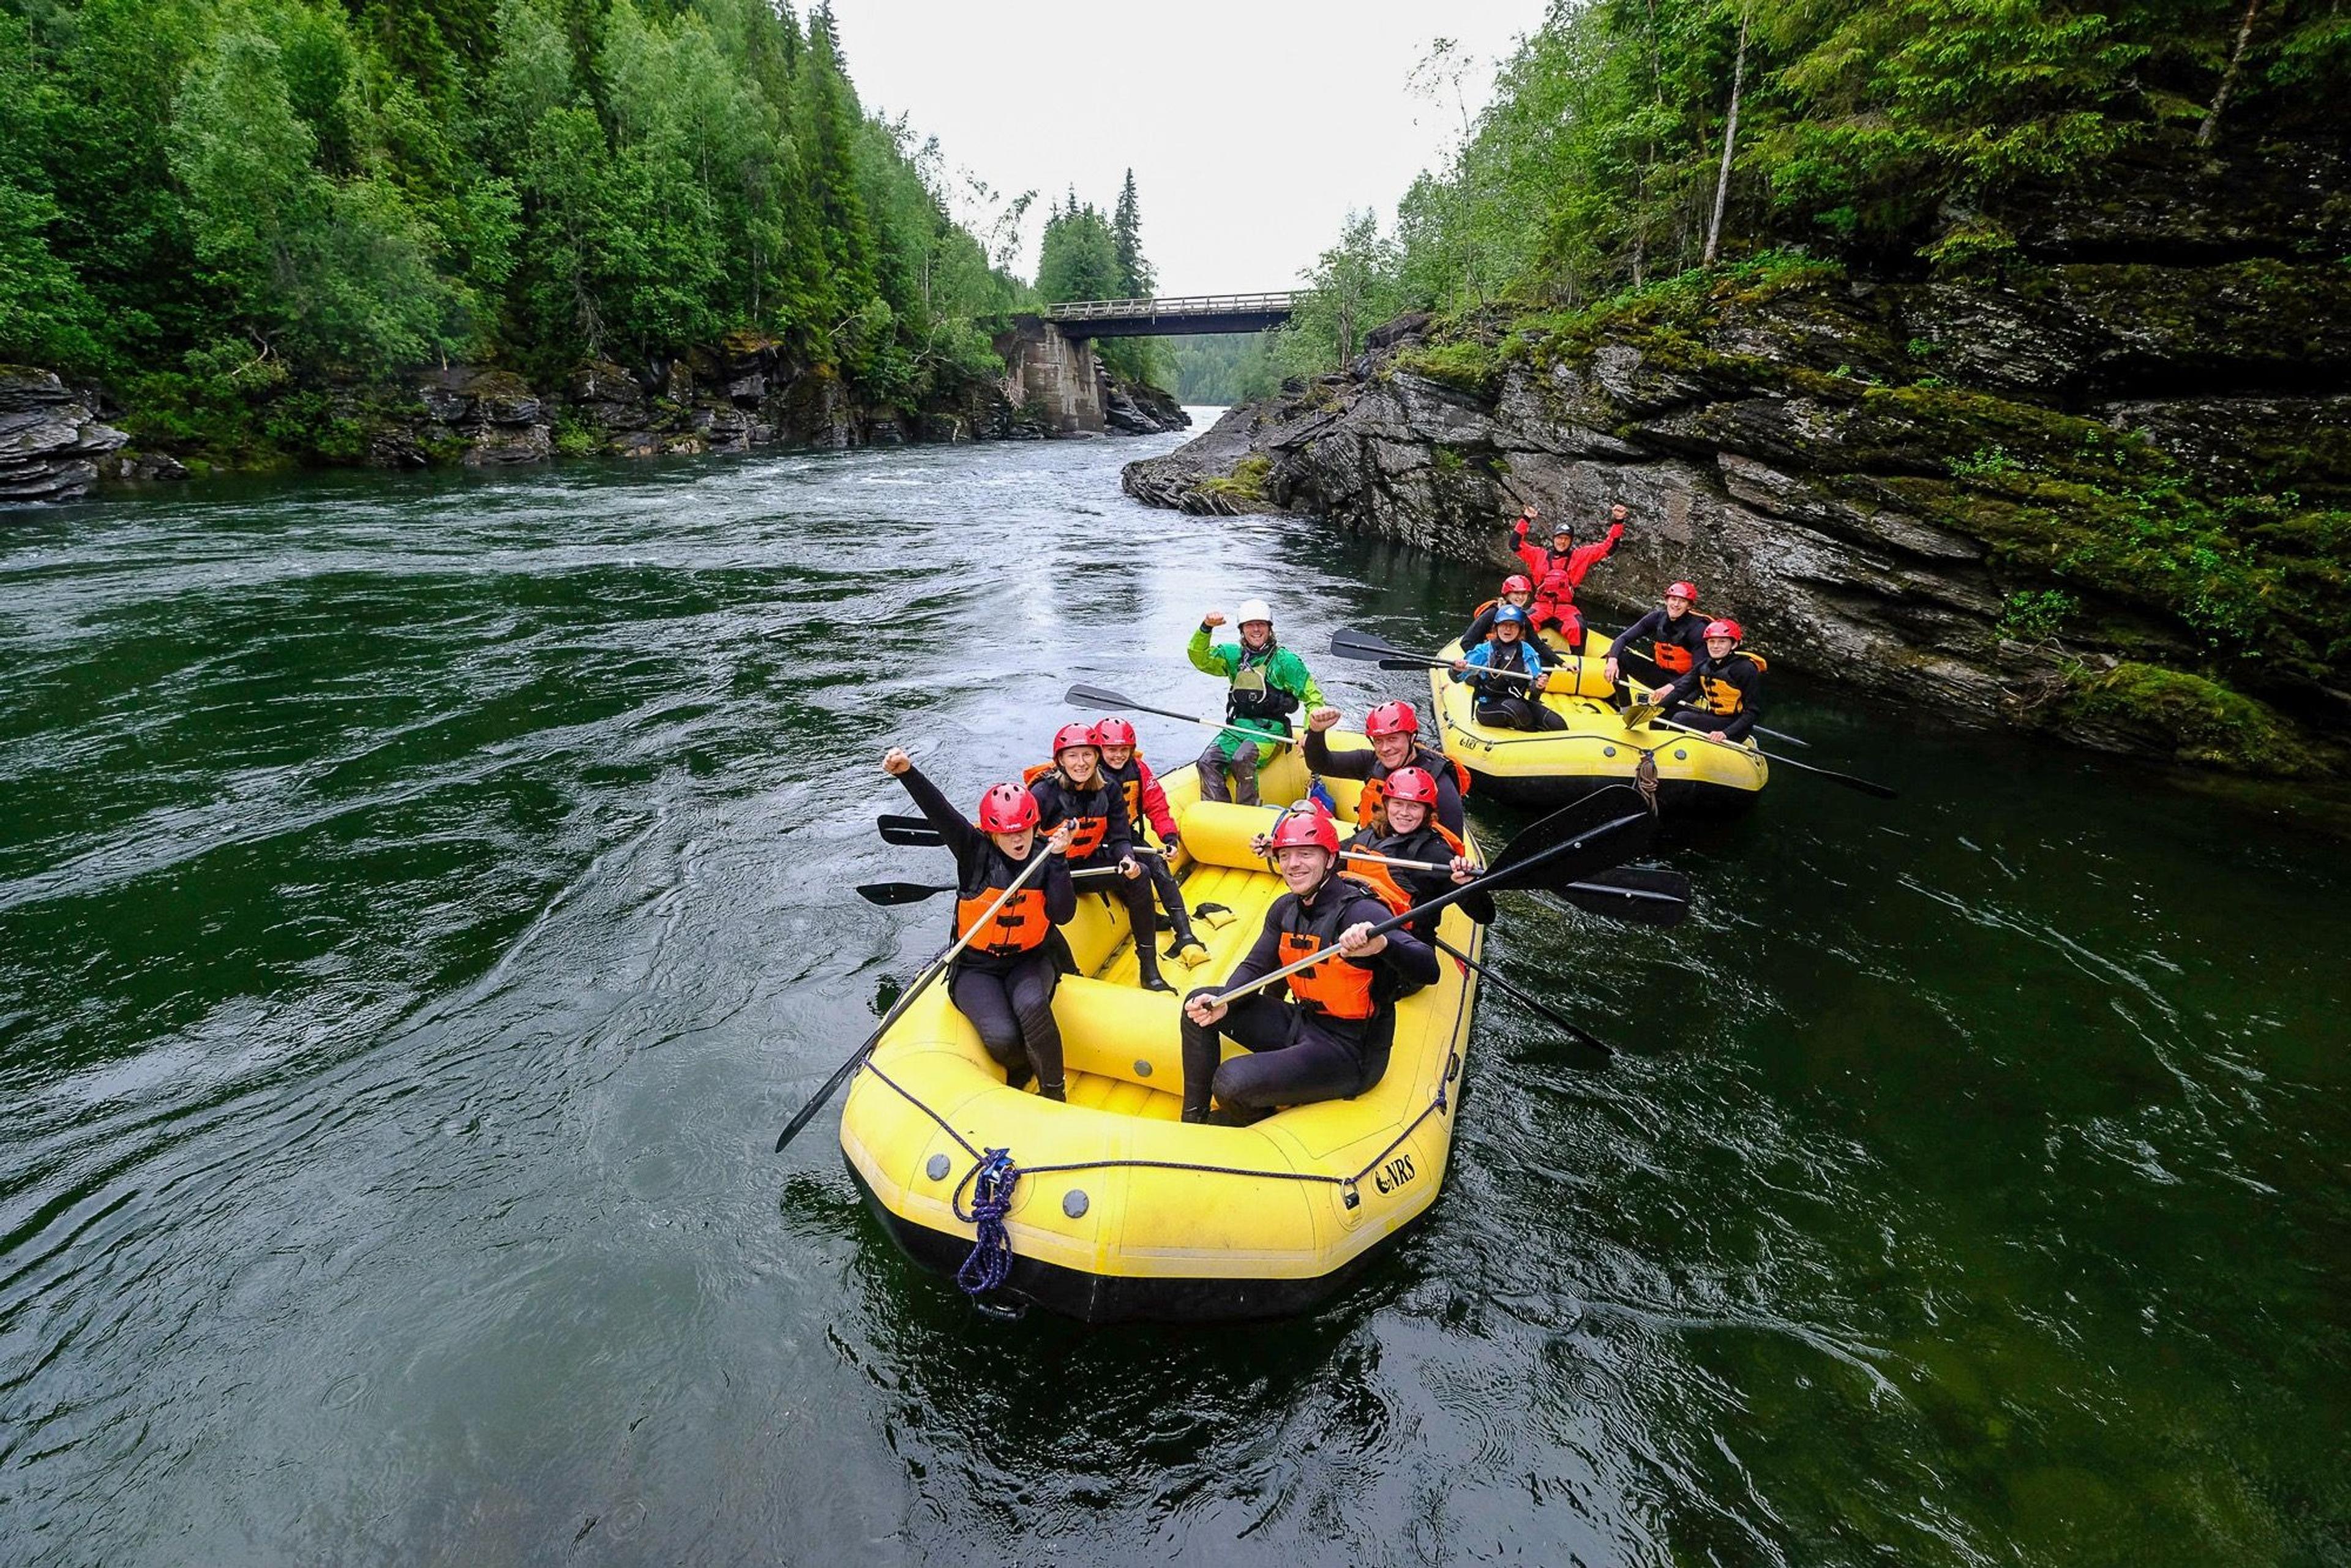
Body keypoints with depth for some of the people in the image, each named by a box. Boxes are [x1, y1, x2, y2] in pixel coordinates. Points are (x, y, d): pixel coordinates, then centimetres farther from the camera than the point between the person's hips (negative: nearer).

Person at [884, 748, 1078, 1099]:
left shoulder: (1046, 855, -5)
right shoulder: (976, 852, -11)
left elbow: (1062, 915, -15)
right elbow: (938, 810, -26)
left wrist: (1058, 860, -23)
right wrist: (907, 772, -41)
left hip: (1030, 962, 1)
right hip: (976, 968, -1)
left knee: (1032, 1006, -34)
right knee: (1002, 1038, -27)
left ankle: (1054, 1093, -13)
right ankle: (1020, 1069, 11)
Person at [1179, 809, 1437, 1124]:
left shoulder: (1361, 912, -23)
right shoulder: (1286, 909, 2)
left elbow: (1428, 971, -34)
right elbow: (1256, 967, 8)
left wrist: (1383, 944, -55)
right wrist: (1222, 1003, -13)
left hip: (1349, 1052, -8)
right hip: (1300, 1024, 8)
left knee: (1230, 1083, -22)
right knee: (1199, 1004, 5)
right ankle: (1193, 1121, 15)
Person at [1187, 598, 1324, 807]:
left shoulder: (1285, 660, 0)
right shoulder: (1233, 654, 13)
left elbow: (1314, 698, 1)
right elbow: (1200, 658, 1)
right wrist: (1206, 628, -16)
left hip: (1269, 729, -5)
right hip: (1237, 726, 5)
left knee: (1241, 761, -32)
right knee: (1207, 763, -19)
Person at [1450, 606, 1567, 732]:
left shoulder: (1526, 651, 6)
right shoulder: (1485, 650, 0)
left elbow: (1534, 686, -4)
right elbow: (1457, 678, -9)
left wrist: (1538, 685, -28)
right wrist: (1458, 670, -33)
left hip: (1519, 702, 3)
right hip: (1488, 708, -2)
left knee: (1558, 725, -19)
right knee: (1513, 707, -36)